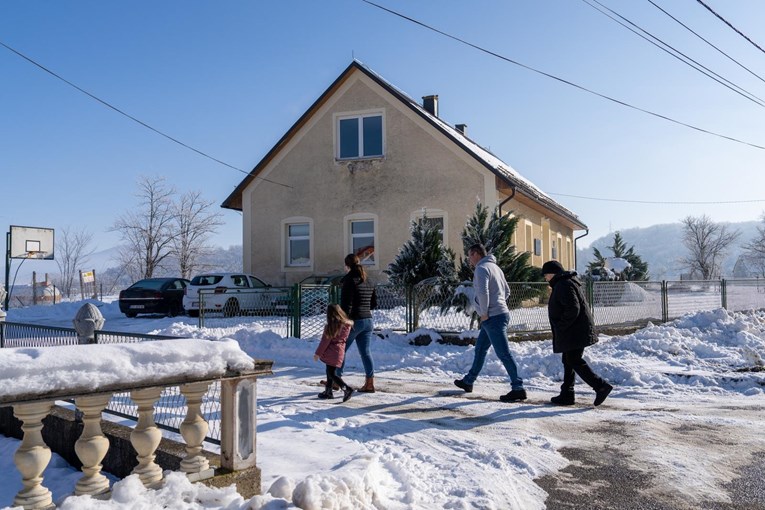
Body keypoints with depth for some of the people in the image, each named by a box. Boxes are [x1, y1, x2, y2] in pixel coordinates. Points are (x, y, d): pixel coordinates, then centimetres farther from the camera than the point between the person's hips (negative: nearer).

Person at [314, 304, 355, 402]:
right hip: (340, 352, 7)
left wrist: (318, 353, -5)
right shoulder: (347, 325, 1)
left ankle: (346, 388, -19)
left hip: (331, 352, -7)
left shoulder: (331, 326, -17)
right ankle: (328, 391, 27)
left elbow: (325, 341, -13)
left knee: (331, 374, -3)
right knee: (331, 371, 20)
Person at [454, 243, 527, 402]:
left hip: (493, 317, -10)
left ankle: (518, 389, -7)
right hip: (499, 314, 10)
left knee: (503, 353, -9)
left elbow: (483, 292, -27)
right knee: (480, 349, 19)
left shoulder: (481, 269, -13)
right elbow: (506, 290, 24)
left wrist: (484, 312, -17)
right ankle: (468, 381, 31)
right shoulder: (494, 267, 17)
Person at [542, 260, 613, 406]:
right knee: (568, 361, 13)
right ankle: (567, 395, 18)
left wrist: (561, 326, -18)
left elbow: (573, 309, -25)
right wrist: (561, 327, 16)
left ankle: (601, 386, -10)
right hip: (573, 332, 11)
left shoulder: (564, 285, -15)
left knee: (574, 361, -10)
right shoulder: (562, 284, 18)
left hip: (574, 333, -11)